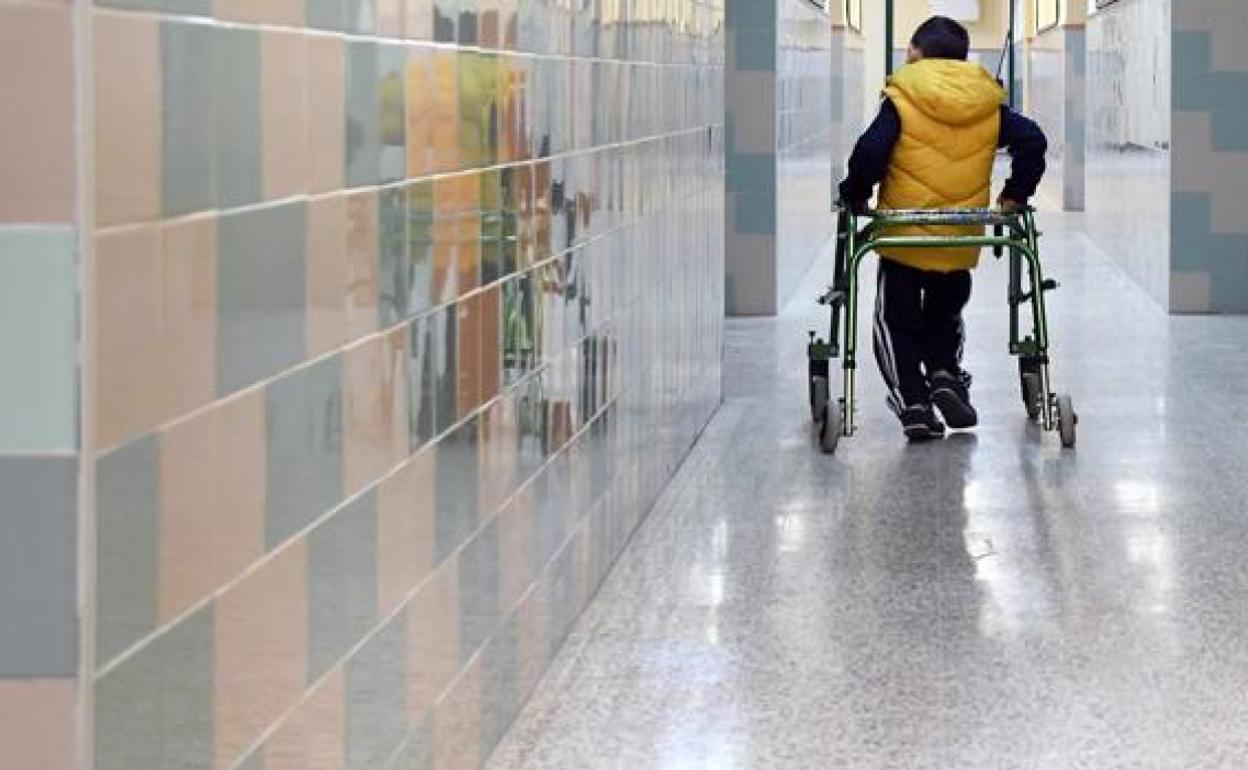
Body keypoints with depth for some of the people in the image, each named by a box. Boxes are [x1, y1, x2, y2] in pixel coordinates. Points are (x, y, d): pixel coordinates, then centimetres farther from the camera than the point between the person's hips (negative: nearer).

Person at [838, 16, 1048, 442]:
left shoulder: (902, 100, -9)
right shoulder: (988, 105, 3)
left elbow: (870, 153, -18)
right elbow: (1032, 141, -1)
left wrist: (854, 198, -4)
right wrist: (1015, 195, 8)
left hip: (904, 236, -3)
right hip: (962, 242, 3)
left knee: (896, 322, 10)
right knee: (945, 316, 25)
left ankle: (912, 403, -4)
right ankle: (945, 374, 1)